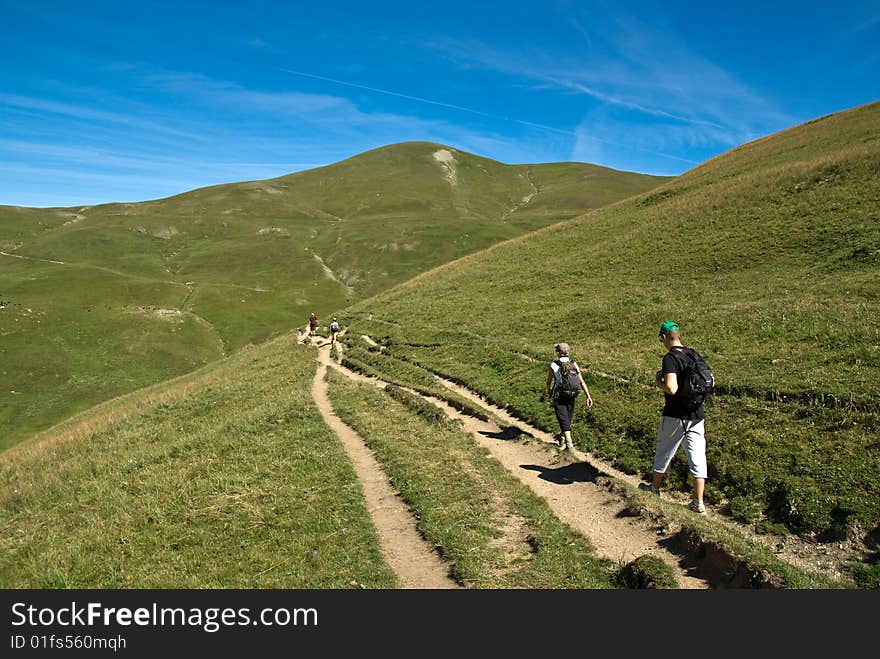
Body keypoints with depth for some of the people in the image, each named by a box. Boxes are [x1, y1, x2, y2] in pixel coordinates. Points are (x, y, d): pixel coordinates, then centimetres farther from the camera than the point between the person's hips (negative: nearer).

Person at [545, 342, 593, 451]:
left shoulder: (553, 366, -11)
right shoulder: (574, 364, -3)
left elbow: (548, 383, 0)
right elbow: (582, 382, -9)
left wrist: (548, 392, 21)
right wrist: (588, 396, -8)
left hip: (559, 397, -4)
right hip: (571, 396, 4)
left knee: (564, 420, -2)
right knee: (567, 417, 22)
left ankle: (569, 443, -12)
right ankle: (562, 436, 42)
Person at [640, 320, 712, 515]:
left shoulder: (670, 358, -17)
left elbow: (671, 388, -28)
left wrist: (658, 382, -9)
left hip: (675, 415, -6)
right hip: (697, 415, 6)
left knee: (663, 452, 14)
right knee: (697, 456, 5)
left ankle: (655, 489, 32)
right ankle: (699, 503, 6)